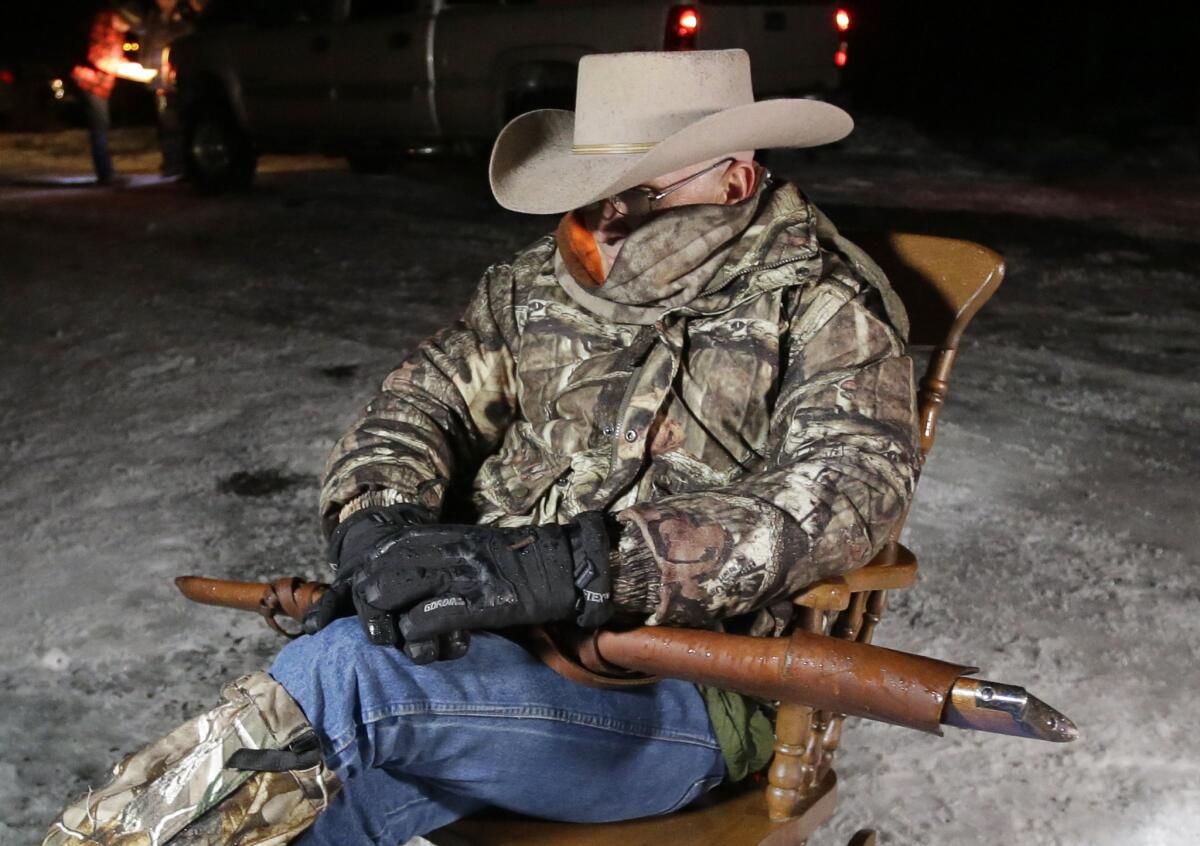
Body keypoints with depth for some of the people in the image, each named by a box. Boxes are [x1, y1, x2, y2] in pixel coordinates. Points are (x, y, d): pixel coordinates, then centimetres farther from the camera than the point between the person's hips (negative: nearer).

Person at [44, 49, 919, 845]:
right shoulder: (542, 282, 12)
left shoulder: (822, 308, -3)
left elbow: (848, 486, -19)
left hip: (681, 699, -4)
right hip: (494, 648, 5)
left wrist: (566, 567, -30)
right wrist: (379, 525, -14)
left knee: (347, 673, -28)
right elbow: (428, 399, 12)